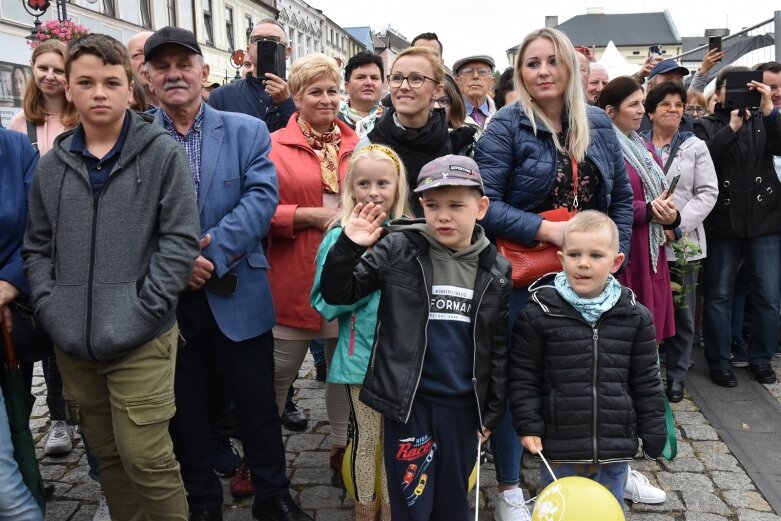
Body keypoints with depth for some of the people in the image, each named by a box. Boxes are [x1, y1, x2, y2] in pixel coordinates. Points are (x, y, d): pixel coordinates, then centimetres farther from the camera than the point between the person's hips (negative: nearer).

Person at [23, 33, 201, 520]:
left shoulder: (163, 154, -4)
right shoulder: (51, 166, 9)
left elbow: (180, 239, -8)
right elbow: (37, 248, 14)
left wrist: (141, 310, -14)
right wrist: (51, 308, 0)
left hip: (141, 340, -4)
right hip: (73, 343, 5)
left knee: (146, 460, -1)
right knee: (107, 456, 18)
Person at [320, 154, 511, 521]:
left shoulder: (496, 270, 0)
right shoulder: (398, 250, -8)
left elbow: (499, 347, 6)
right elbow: (337, 294, -5)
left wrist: (493, 411, 8)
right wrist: (348, 246, -21)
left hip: (464, 406, 3)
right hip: (408, 402, -2)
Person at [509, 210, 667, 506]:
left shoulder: (635, 316, -3)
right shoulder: (539, 313, -10)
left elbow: (646, 381, 5)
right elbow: (523, 376, -4)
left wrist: (654, 435, 7)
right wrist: (528, 425, -8)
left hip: (615, 448, 2)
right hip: (558, 448, -2)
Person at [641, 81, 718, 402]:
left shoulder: (695, 146, 8)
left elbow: (707, 193, 0)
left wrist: (678, 226, -12)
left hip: (683, 242, 1)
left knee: (682, 314, 6)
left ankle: (676, 376, 20)